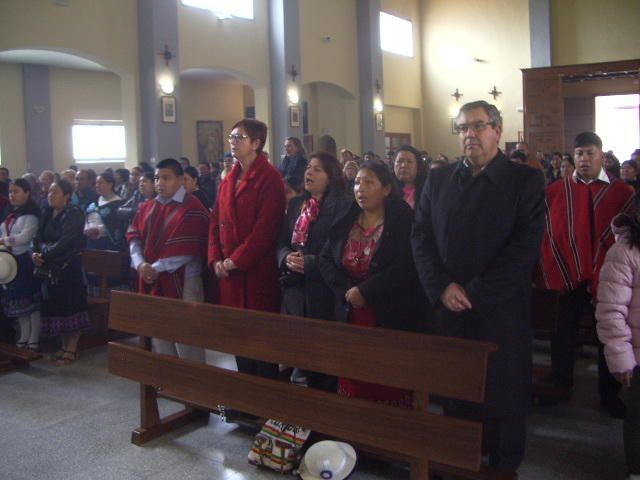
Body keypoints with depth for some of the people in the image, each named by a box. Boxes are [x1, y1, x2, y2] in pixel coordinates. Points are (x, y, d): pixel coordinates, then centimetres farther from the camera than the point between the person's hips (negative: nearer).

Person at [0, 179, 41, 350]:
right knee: (17, 300, 12)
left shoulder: (31, 214, -9)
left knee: (32, 299, -3)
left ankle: (34, 339, 4)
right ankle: (24, 337, 21)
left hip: (26, 261, -8)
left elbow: (25, 237, -21)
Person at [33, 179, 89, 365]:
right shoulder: (48, 214, 13)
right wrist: (36, 252, -10)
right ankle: (64, 346, 20)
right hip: (51, 268, 7)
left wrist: (45, 256, -21)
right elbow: (40, 236, 9)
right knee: (57, 306, 9)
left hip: (69, 267, -7)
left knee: (71, 306, -2)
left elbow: (66, 241, -20)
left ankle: (72, 349, 6)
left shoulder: (73, 214, -10)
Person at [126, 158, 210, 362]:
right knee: (159, 334, 16)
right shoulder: (147, 208, 13)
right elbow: (134, 236, 7)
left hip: (183, 281, -6)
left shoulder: (192, 209, -8)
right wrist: (140, 264, -11)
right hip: (153, 282, 7)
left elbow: (186, 249, -16)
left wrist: (157, 268, -15)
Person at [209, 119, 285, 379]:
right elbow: (216, 223, 13)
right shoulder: (227, 182, 15)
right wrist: (216, 260, -1)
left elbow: (265, 228, -17)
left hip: (258, 271, -7)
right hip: (229, 273, 7)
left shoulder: (269, 178, -9)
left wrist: (235, 261, -15)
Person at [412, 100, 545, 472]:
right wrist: (442, 287, -9)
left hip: (502, 311, -3)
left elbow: (525, 247, -11)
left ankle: (504, 466, 29)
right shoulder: (438, 179, 10)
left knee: (504, 399, 8)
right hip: (448, 309, 3)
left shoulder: (526, 180, -2)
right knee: (454, 397, 12)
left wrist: (475, 293, -15)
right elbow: (421, 238, 5)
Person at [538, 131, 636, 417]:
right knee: (564, 332, 10)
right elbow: (549, 235, -1)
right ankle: (560, 384, 29)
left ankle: (610, 395, 28)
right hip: (568, 277, 1)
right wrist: (555, 274, -7)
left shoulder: (622, 193, -3)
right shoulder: (556, 192, 0)